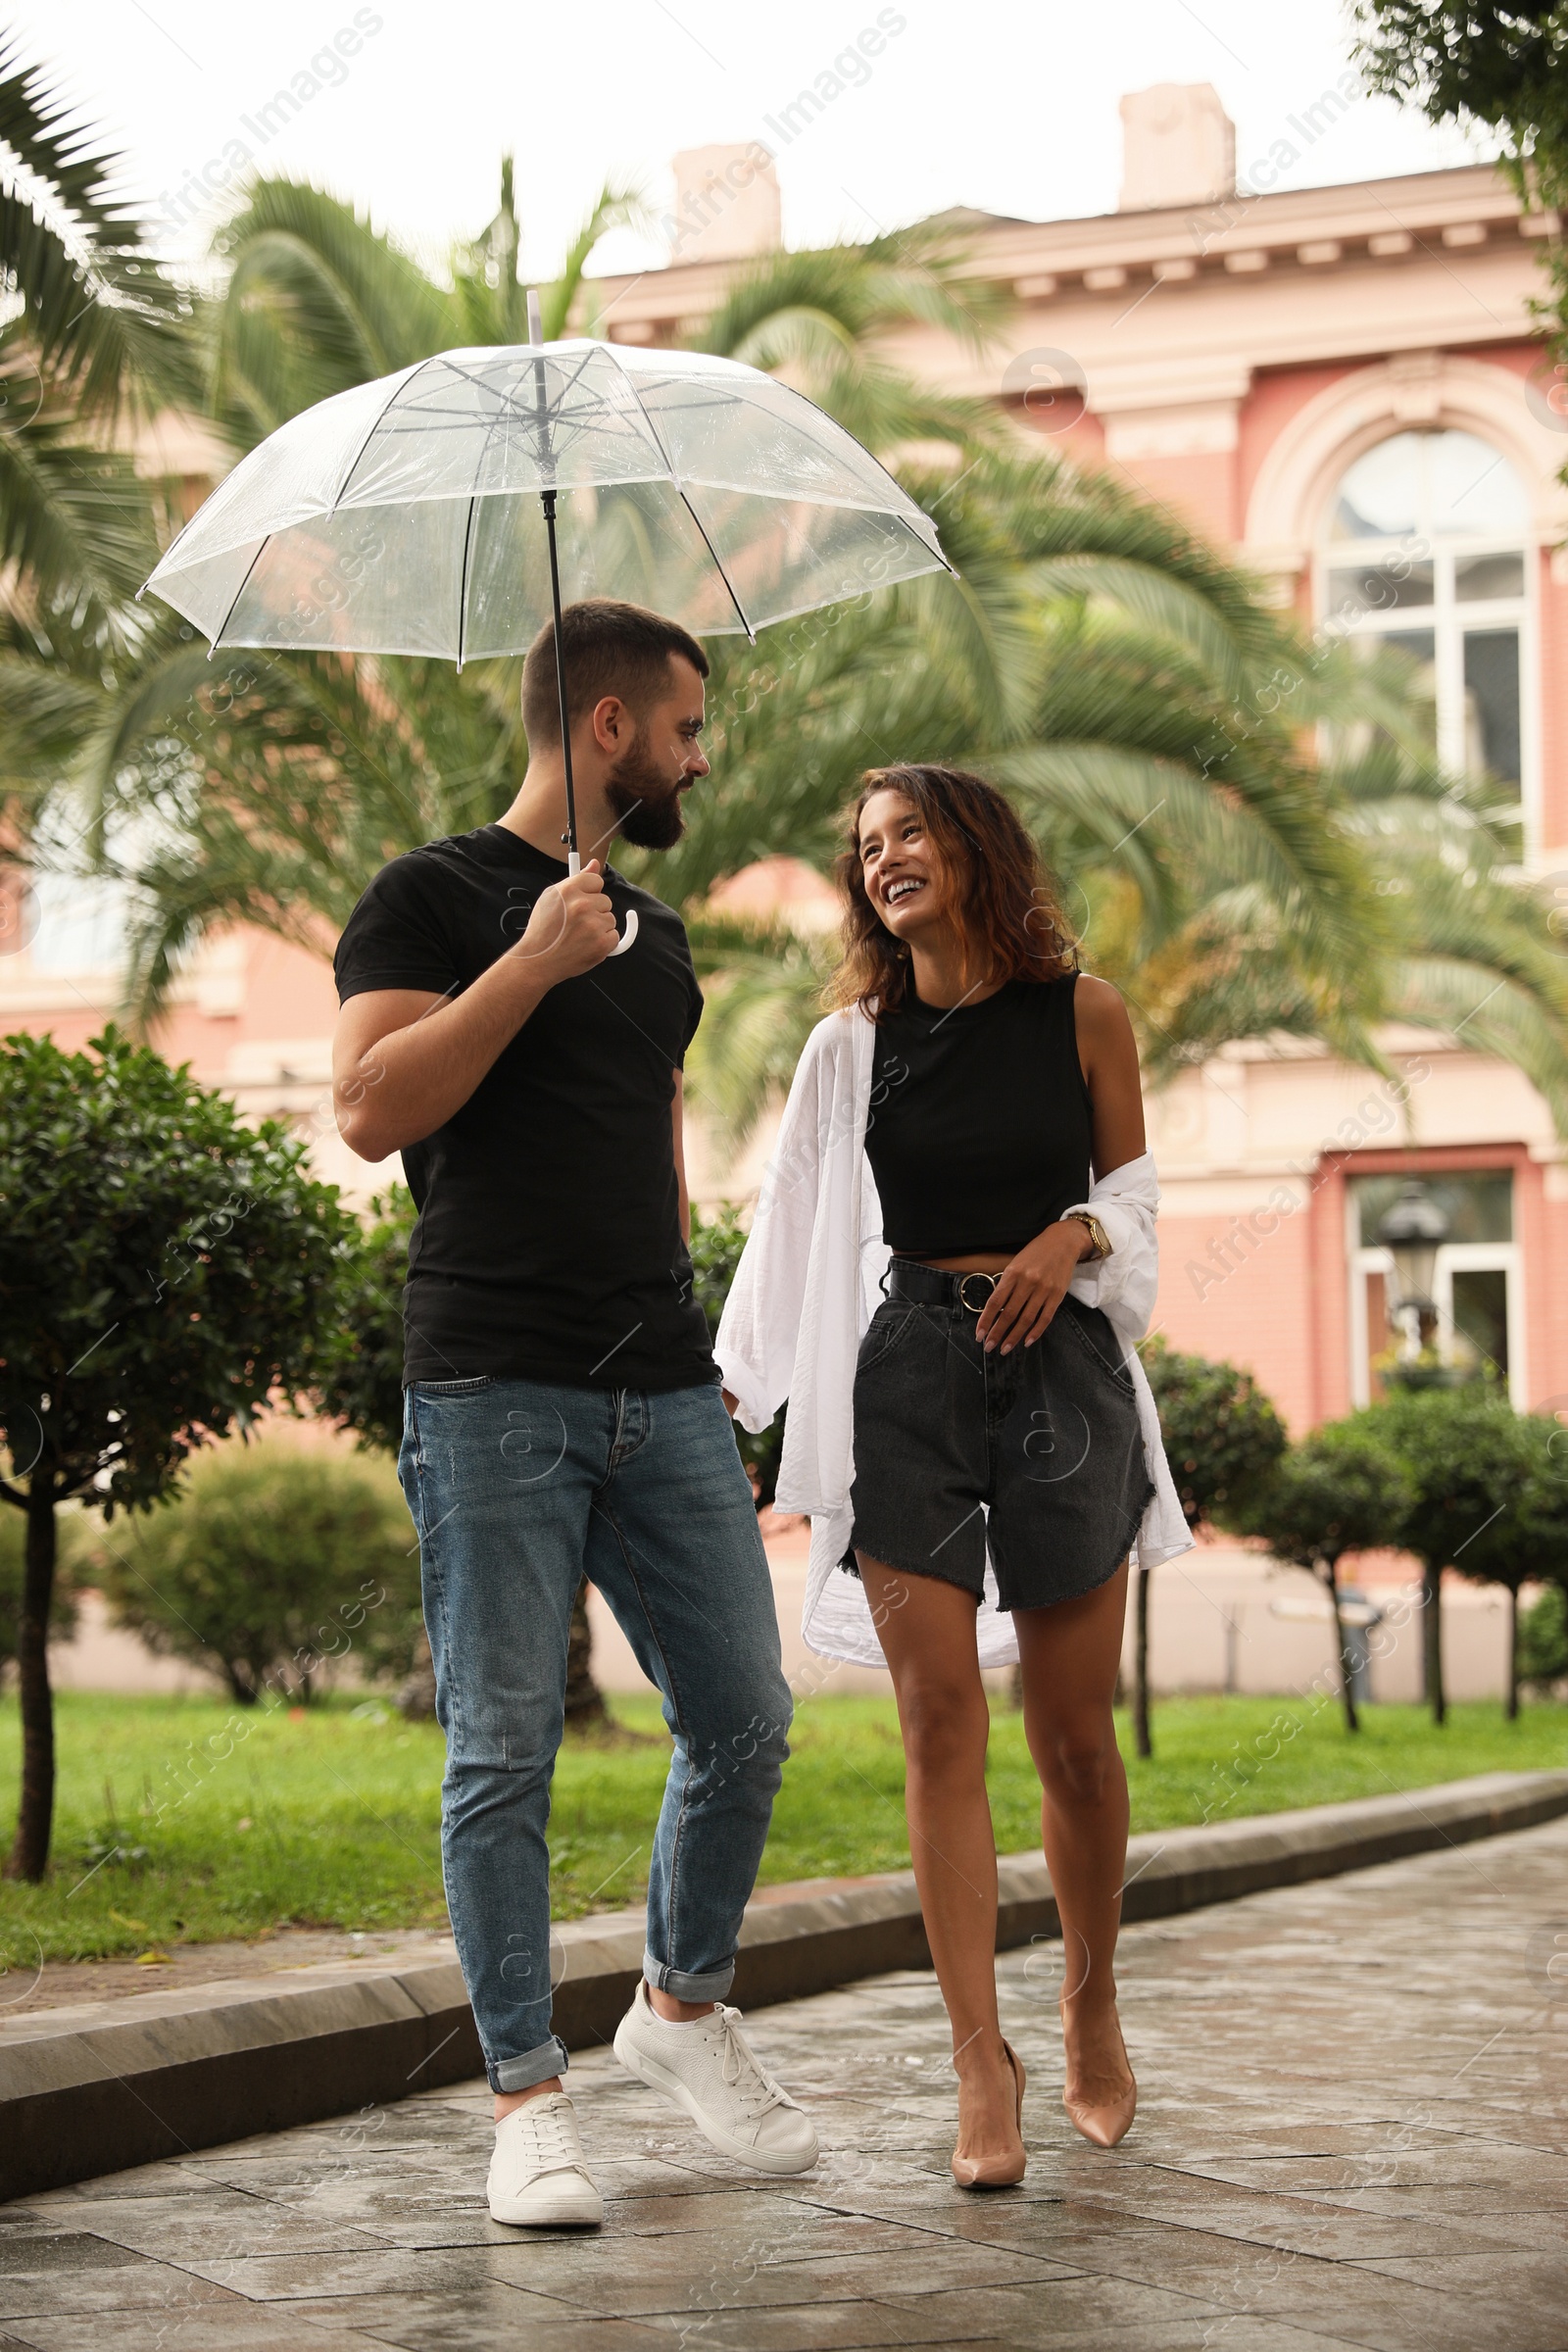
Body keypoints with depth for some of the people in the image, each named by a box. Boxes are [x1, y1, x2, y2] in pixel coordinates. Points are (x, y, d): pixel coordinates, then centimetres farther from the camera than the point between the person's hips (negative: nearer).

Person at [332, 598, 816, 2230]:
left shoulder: (655, 938, 21)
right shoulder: (433, 898, 1)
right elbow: (370, 1112, -12)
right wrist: (532, 963, -14)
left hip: (664, 1394, 6)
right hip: (494, 1399, -6)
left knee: (744, 1723, 4)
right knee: (504, 1754, -2)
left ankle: (684, 2007, 26)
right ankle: (526, 2095, 8)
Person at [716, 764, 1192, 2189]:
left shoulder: (1082, 1013, 4)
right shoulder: (852, 1045, 7)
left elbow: (1134, 1188, 12)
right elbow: (794, 1222, 9)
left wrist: (1073, 1235, -8)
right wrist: (731, 1379, 2)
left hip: (1061, 1365, -1)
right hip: (907, 1375, 1)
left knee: (1073, 1730, 3)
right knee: (942, 1726, -6)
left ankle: (1093, 2003, 25)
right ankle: (983, 2064, -3)